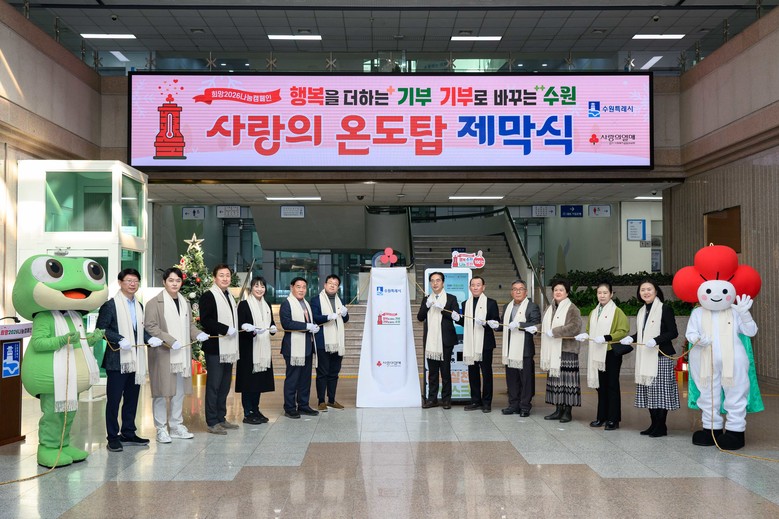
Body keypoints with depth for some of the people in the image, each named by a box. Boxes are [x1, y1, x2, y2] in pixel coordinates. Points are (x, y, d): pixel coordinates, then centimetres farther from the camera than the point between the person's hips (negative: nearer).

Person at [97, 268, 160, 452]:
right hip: (117, 360, -7)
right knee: (114, 399, 1)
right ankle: (113, 437, 9)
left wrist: (150, 339, 1)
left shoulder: (139, 306, 15)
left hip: (135, 360, 7)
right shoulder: (110, 304, -7)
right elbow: (101, 328, -12)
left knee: (132, 399, 13)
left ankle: (128, 433, 23)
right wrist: (120, 340, -22)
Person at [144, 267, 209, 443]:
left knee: (179, 391, 13)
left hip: (182, 355, 7)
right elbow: (150, 327, -14)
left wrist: (198, 334, 0)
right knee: (161, 392, -1)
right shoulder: (154, 303, -8)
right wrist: (171, 341, -21)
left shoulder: (184, 303, 14)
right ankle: (161, 429, 9)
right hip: (163, 355, -7)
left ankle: (176, 426, 24)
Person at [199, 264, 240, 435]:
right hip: (215, 347, -8)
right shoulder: (208, 296, -7)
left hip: (228, 349, 8)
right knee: (214, 385, -3)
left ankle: (221, 418, 21)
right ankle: (212, 422, 3)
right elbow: (205, 320, -17)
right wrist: (226, 329, -20)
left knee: (225, 385, 12)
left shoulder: (229, 297, 19)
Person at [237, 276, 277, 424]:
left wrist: (273, 328, -2)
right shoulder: (244, 304, -5)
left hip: (263, 348, 6)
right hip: (248, 347, -6)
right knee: (248, 379, -4)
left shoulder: (266, 306, 15)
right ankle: (247, 413, 2)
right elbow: (240, 326, -10)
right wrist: (253, 330, -25)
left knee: (260, 379, 9)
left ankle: (255, 410, 18)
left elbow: (271, 323, 20)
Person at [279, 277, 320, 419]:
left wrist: (314, 327, 4)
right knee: (292, 378, -3)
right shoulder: (287, 304, -7)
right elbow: (286, 323, -20)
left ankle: (303, 405, 20)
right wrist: (307, 326, -19)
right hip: (294, 347, -8)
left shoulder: (306, 303, 20)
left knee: (306, 378, 12)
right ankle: (290, 408, 4)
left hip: (307, 347, 8)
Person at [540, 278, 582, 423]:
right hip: (552, 351, 7)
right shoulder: (550, 308, 18)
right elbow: (544, 326, 24)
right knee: (555, 378, 8)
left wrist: (554, 332, -18)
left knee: (567, 379, -5)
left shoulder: (572, 309, -5)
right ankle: (558, 410, 15)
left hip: (566, 350, -7)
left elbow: (575, 326, -18)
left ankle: (567, 411, 2)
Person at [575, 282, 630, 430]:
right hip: (597, 354, 6)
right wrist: (585, 335, -1)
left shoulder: (617, 312, -5)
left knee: (612, 386, 0)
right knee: (600, 385, 10)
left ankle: (613, 419, 5)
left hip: (611, 353, -6)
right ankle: (601, 417, 17)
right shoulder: (593, 312, 14)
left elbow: (623, 331, -13)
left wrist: (606, 338, -23)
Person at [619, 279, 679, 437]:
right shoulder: (641, 311, 15)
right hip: (645, 358, 7)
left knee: (660, 391, -4)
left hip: (661, 357, -7)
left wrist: (656, 340, -22)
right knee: (649, 391, 9)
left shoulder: (665, 309, -7)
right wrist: (631, 338, 3)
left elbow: (673, 333, -11)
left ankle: (661, 426, 4)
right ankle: (654, 424, 18)